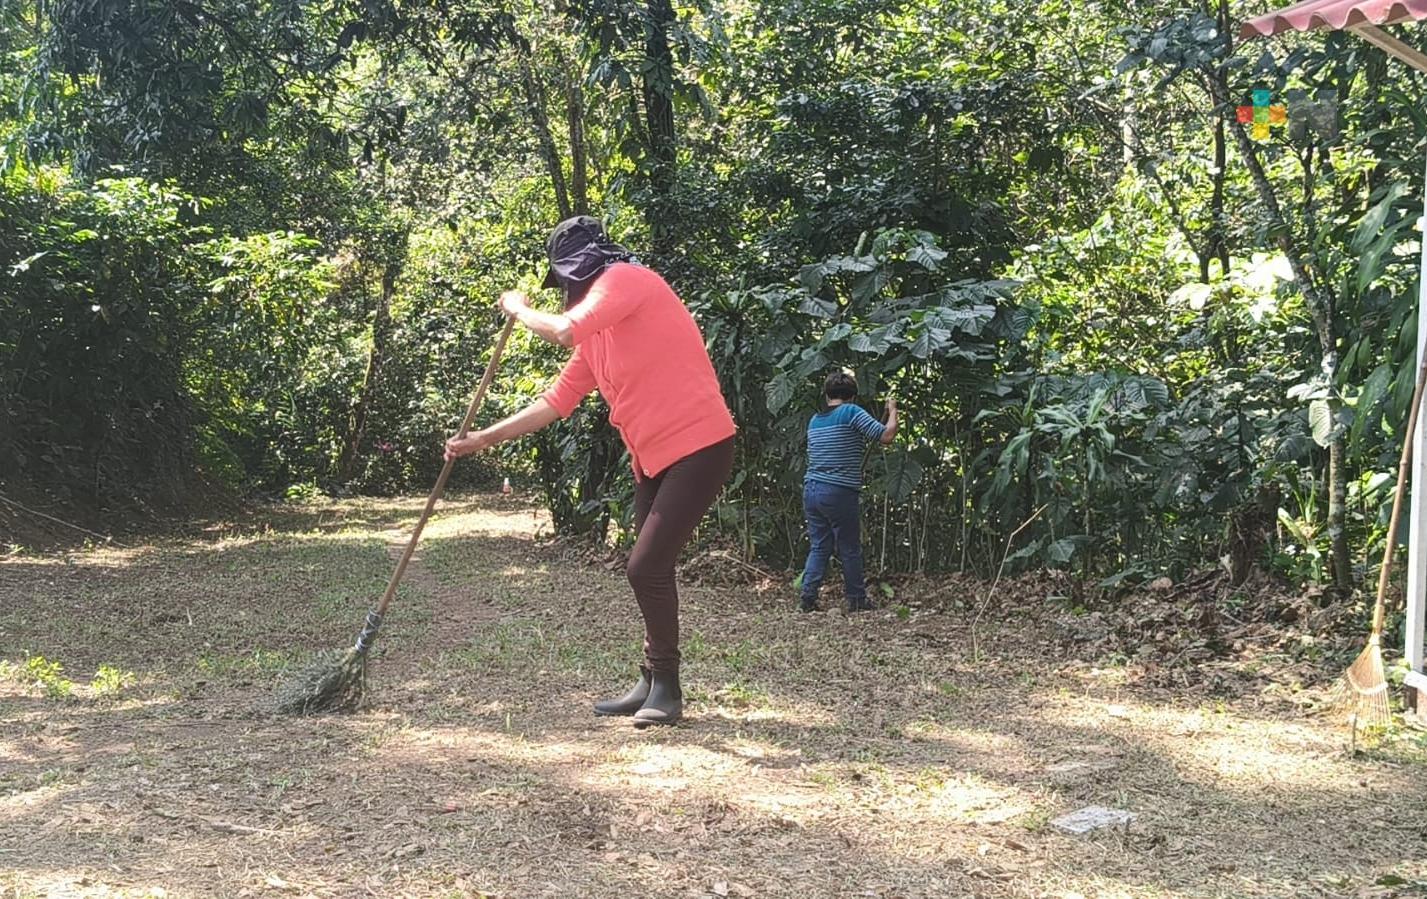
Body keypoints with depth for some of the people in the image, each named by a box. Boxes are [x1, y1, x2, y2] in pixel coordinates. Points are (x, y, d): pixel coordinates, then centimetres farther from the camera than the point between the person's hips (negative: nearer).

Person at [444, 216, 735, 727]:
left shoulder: (625, 278, -11)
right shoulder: (594, 333, 16)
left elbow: (563, 331, -25)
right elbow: (555, 403, 17)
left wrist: (519, 309, -4)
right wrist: (482, 440, 17)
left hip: (698, 448, -10)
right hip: (653, 456, 10)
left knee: (646, 568, -11)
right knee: (650, 570, 12)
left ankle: (666, 690, 1)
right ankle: (653, 684, 23)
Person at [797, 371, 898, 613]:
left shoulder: (815, 420, 13)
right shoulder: (852, 413, -8)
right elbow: (887, 436, -13)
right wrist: (892, 410, 4)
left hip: (811, 490, 6)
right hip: (839, 493, -6)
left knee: (819, 546, 11)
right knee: (850, 550, 7)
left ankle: (808, 597, 2)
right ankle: (857, 600, 15)